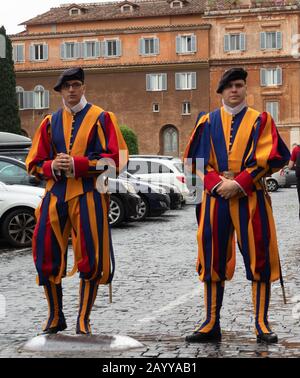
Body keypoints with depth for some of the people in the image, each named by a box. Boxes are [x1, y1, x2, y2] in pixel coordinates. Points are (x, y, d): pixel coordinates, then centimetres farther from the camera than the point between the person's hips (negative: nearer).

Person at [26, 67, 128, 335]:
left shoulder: (102, 118, 3)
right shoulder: (51, 122, 14)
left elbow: (115, 159, -8)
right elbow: (34, 164, 14)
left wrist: (76, 165, -16)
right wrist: (52, 166, -9)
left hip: (89, 195, -3)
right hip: (55, 195, 4)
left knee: (91, 258, -2)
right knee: (47, 256, 3)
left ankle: (83, 319, 12)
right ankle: (55, 316, 20)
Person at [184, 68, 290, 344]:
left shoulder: (260, 120, 6)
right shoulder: (208, 122, 10)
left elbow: (268, 158, -4)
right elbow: (195, 160, 6)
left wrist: (239, 183, -14)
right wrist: (217, 183, -10)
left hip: (251, 197, -1)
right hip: (215, 196, 2)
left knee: (259, 258, -2)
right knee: (213, 260, 3)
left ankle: (262, 324, 6)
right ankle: (211, 325, 11)